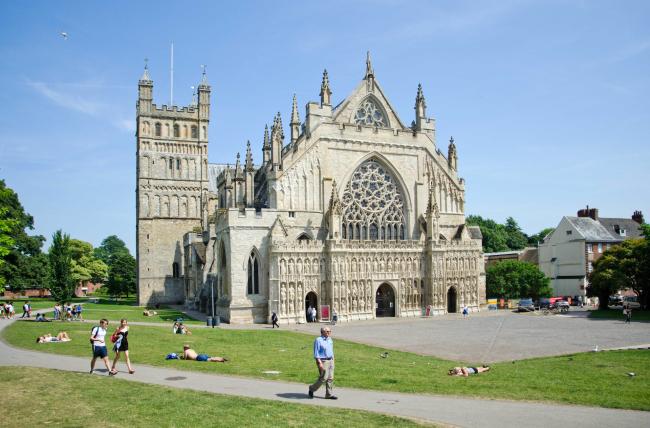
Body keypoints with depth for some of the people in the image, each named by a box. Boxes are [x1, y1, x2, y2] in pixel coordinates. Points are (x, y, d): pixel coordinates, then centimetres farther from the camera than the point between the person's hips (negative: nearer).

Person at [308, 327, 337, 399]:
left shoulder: (330, 339, 12)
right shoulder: (318, 340, -12)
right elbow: (316, 353, -14)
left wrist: (333, 361, 17)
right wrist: (320, 363, -21)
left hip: (330, 360, 7)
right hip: (323, 361, -7)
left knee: (330, 378, 3)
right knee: (323, 378, -8)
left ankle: (329, 394, 9)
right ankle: (312, 388, 13)